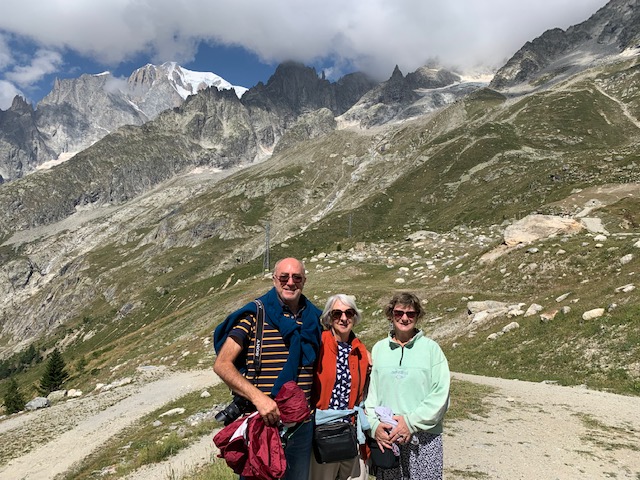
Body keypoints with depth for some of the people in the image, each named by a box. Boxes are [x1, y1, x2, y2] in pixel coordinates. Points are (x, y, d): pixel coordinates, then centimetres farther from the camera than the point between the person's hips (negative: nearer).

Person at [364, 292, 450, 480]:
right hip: (384, 437, 2)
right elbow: (369, 390, 6)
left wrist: (411, 422, -11)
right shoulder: (378, 348, 6)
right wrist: (374, 424, -7)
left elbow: (441, 394, -6)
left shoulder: (431, 348, -2)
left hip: (424, 437, -2)